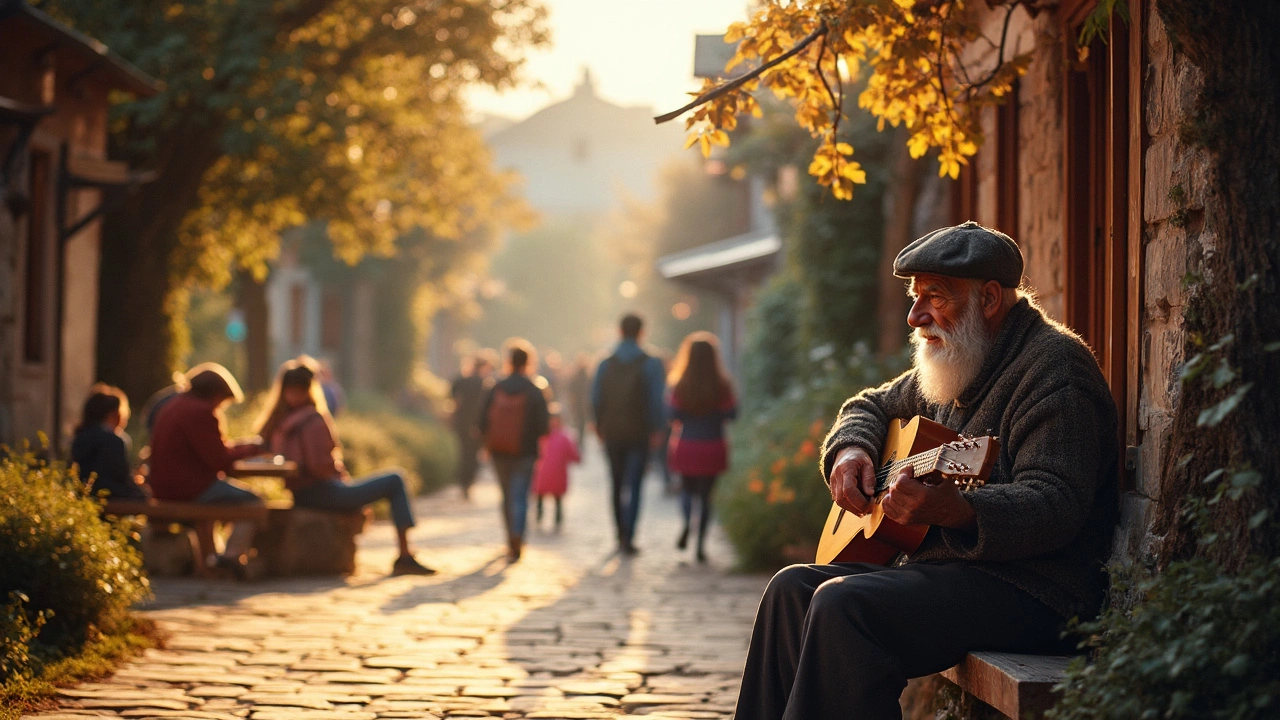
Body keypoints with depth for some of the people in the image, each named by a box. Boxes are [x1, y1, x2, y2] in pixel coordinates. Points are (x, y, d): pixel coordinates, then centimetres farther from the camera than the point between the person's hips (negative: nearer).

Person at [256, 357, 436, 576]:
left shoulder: (275, 423, 6)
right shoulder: (314, 420, -16)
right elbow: (320, 466, -23)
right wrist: (343, 474, -2)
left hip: (298, 497, 9)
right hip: (322, 494, -9)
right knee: (395, 480, -3)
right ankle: (405, 556, -9)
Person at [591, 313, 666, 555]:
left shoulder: (605, 365, 3)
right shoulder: (650, 364, -6)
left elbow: (596, 399, 3)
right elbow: (657, 399, -10)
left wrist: (600, 427, 13)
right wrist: (656, 429, -1)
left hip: (613, 434, 3)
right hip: (639, 433, -3)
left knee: (617, 485, 15)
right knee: (634, 486, -4)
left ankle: (621, 535, 21)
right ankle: (628, 537, -14)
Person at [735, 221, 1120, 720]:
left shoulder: (1053, 367, -13)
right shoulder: (956, 362, 17)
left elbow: (1056, 508, -24)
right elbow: (872, 405, 33)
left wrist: (955, 511, -40)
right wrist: (851, 450, 9)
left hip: (1032, 590, -10)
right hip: (943, 565, 10)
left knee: (843, 604, -27)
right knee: (793, 588, 0)